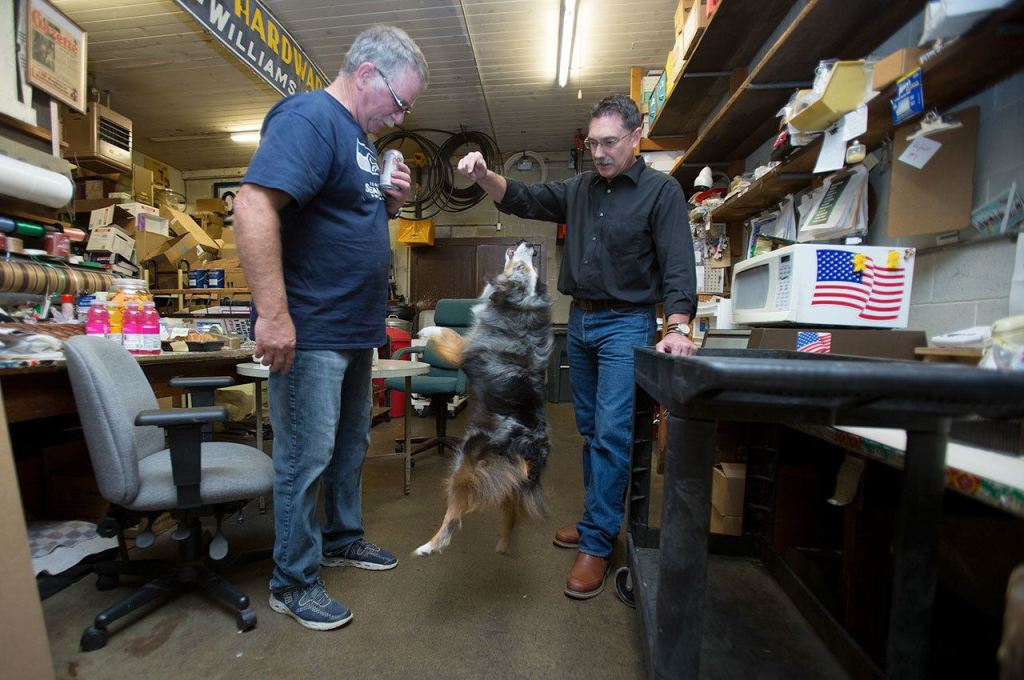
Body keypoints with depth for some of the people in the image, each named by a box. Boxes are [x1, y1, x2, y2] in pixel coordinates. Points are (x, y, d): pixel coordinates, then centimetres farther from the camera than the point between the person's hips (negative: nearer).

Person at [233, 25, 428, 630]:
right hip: (310, 332, -10)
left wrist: (392, 201, 5)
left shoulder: (359, 135, 18)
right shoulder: (309, 117, -11)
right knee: (306, 459, 2)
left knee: (352, 444, 19)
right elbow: (254, 204, -24)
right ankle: (294, 581, 22)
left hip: (356, 330, 10)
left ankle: (343, 537, 39)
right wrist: (274, 314, -29)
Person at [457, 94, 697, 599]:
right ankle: (598, 518, 30)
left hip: (626, 324, -6)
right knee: (590, 430, 13)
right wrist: (483, 176, -12)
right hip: (580, 320, 6)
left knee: (612, 433, -9)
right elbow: (522, 200, 8)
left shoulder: (661, 191, -4)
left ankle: (596, 544, 5)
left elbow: (677, 263, -14)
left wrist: (678, 327, -28)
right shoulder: (579, 189, 12)